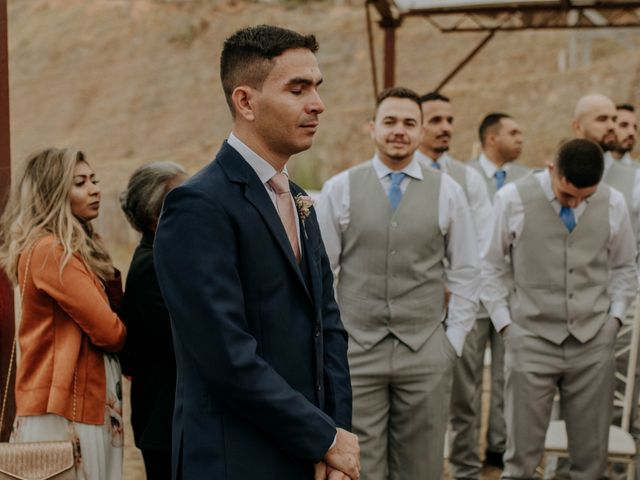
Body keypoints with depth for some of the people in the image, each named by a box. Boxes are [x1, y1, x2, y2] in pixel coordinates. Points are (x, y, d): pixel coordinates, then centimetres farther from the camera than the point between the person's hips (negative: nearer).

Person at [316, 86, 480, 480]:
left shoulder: (448, 191, 3)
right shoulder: (340, 189, 1)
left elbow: (466, 274, 7)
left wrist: (453, 340, 2)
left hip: (427, 353, 1)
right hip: (355, 350, -1)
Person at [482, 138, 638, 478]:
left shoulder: (613, 204, 2)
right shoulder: (513, 199, -5)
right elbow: (492, 265, 4)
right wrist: (504, 323, -1)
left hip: (594, 341, 2)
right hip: (531, 340, -2)